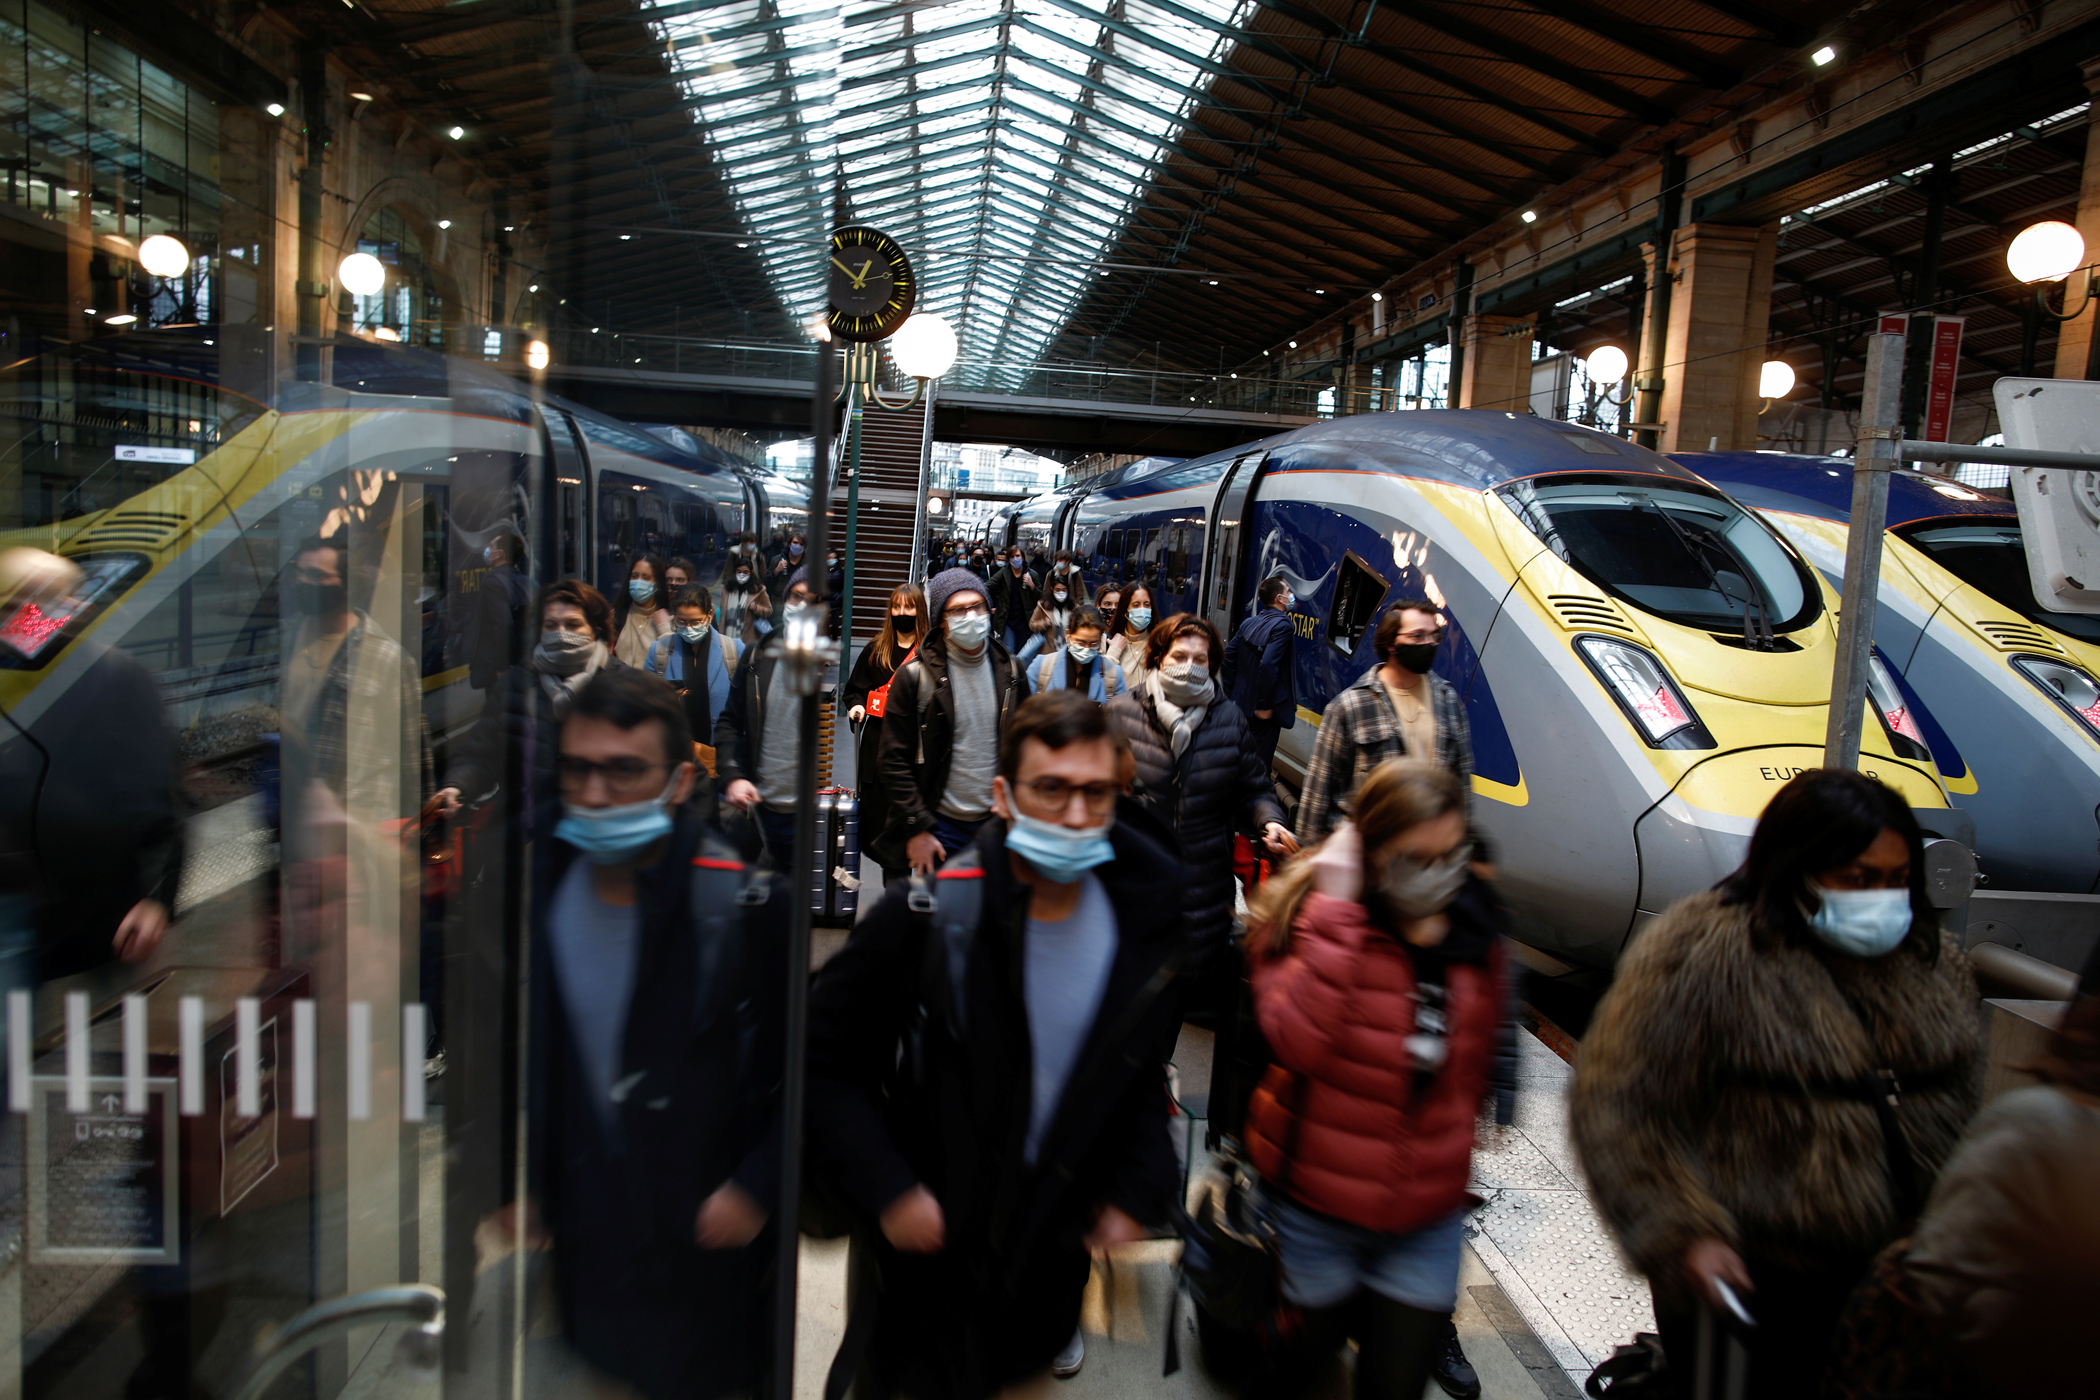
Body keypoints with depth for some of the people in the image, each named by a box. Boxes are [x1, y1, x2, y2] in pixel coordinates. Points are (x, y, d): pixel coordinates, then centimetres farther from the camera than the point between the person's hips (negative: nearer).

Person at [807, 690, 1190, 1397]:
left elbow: (1145, 1068, 2)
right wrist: (885, 1188, -22)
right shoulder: (926, 914, -25)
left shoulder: (1147, 921, -13)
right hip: (935, 1232, -3)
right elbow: (823, 1060, -17)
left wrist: (1138, 1186, -5)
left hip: (1060, 1234, 3)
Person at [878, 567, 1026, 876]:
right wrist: (916, 830, -10)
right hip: (941, 826, -3)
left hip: (999, 823, 3)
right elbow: (895, 761, -6)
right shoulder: (916, 676, -7)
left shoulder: (1010, 670, 4)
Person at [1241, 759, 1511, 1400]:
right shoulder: (1311, 915, -18)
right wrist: (1336, 912, -34)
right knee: (1314, 1343, 21)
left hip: (1428, 1216, 4)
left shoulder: (1472, 926, -4)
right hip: (1318, 1207, -3)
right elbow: (1300, 1042, -34)